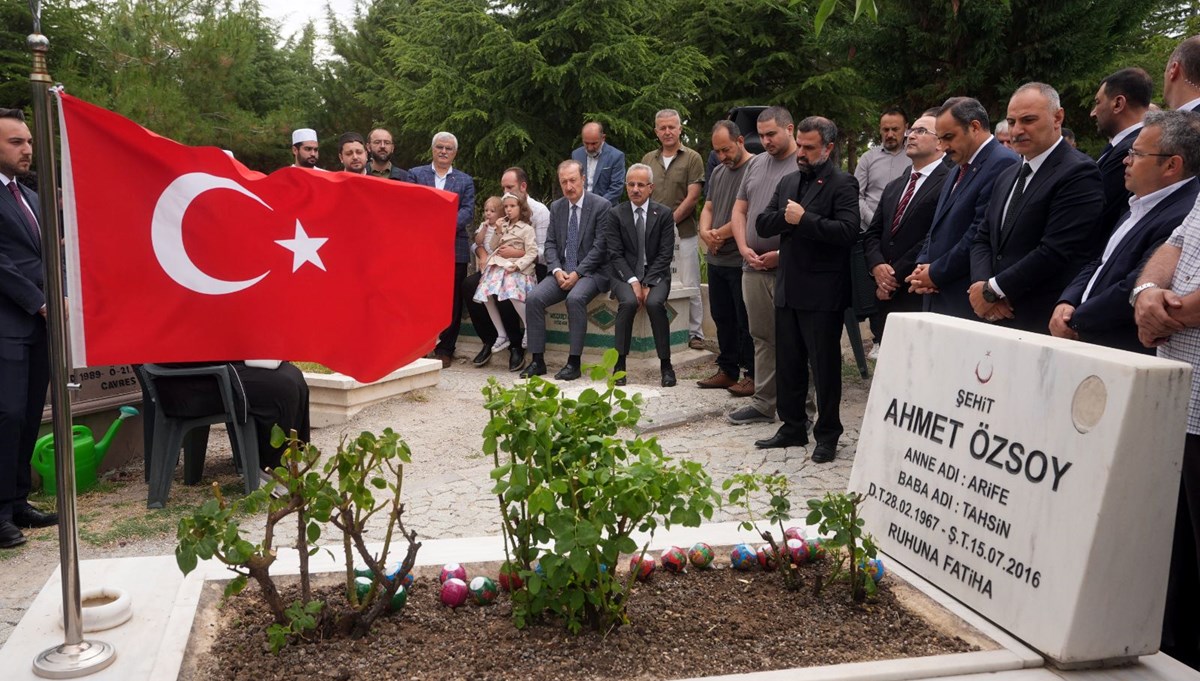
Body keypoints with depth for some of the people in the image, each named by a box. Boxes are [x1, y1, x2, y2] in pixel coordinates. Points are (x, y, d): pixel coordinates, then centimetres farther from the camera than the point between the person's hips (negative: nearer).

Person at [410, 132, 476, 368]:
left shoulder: (465, 181, 15)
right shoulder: (415, 174, 13)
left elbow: (468, 211, 1)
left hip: (453, 249, 1)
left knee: (451, 301, 2)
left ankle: (445, 349, 11)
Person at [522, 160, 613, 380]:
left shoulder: (601, 205, -6)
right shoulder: (556, 207, 12)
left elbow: (600, 246, -10)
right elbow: (550, 243, 10)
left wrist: (577, 273, -17)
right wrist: (557, 270, -8)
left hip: (591, 271, -5)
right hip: (562, 271, 5)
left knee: (575, 298, -35)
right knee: (534, 298, -19)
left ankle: (574, 362, -26)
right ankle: (537, 360, -13)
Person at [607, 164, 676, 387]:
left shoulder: (664, 214, 3)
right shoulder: (616, 214, 4)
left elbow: (665, 254, -2)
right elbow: (615, 254, -3)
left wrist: (648, 283, -14)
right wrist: (633, 281, -16)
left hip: (655, 274, 0)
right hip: (625, 274, 0)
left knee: (655, 303, -30)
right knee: (628, 302, -31)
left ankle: (666, 365, -18)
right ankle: (619, 364, -22)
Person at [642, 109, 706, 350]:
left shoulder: (692, 159, 0)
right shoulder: (648, 159, 13)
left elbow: (692, 197, -7)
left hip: (683, 233, -4)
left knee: (689, 287, -1)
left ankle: (695, 333, 7)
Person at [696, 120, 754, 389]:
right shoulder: (718, 172, 17)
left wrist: (720, 234, -10)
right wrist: (705, 232, -2)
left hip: (741, 261, -8)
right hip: (717, 258, 8)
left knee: (745, 322, -1)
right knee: (722, 318, 13)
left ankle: (752, 374, 8)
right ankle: (727, 370, 23)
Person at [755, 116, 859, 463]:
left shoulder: (842, 184, -8)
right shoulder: (788, 182, 15)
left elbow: (847, 230, -21)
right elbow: (763, 224, 9)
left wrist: (804, 219, -19)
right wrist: (786, 216, -10)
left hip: (822, 292, -7)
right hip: (788, 288, 7)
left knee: (824, 366, 3)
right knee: (788, 364, 14)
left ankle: (827, 435, 14)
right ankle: (793, 427, 27)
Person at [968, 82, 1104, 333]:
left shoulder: (1079, 173, -11)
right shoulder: (1007, 176, 16)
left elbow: (1055, 251, -18)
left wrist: (993, 290, -12)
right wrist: (981, 284, -5)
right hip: (996, 318, 7)